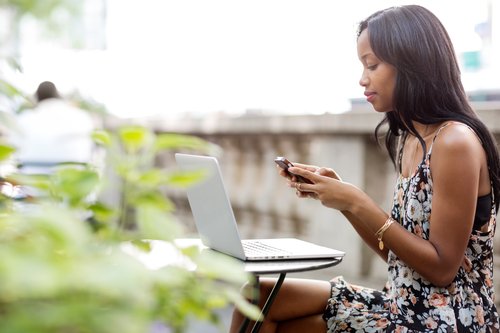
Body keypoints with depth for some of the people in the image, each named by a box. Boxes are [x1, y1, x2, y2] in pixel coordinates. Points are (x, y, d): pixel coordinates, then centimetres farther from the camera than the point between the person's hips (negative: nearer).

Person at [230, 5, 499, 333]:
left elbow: (442, 268, -18)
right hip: (408, 305, 7)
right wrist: (343, 197, -1)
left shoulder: (455, 141, -17)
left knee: (260, 305, -9)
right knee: (259, 298, -2)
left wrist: (359, 204, -19)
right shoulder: (411, 139, 9)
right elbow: (396, 253, 11)